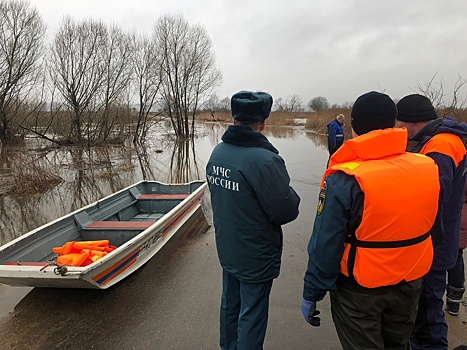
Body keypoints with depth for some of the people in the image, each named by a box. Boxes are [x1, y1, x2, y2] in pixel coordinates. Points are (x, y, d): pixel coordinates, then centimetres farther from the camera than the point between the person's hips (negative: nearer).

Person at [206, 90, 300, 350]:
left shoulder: (218, 152, -3)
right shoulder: (265, 160, -27)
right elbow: (286, 211, -23)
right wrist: (290, 194, -3)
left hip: (227, 249, 8)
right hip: (256, 256, -7)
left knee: (230, 304, 25)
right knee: (251, 317, 10)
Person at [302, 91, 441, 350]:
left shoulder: (344, 180, -25)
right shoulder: (427, 168, -10)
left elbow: (325, 247, -21)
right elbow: (430, 226, 4)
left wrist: (311, 294, -9)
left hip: (359, 291, -4)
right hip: (410, 285, 5)